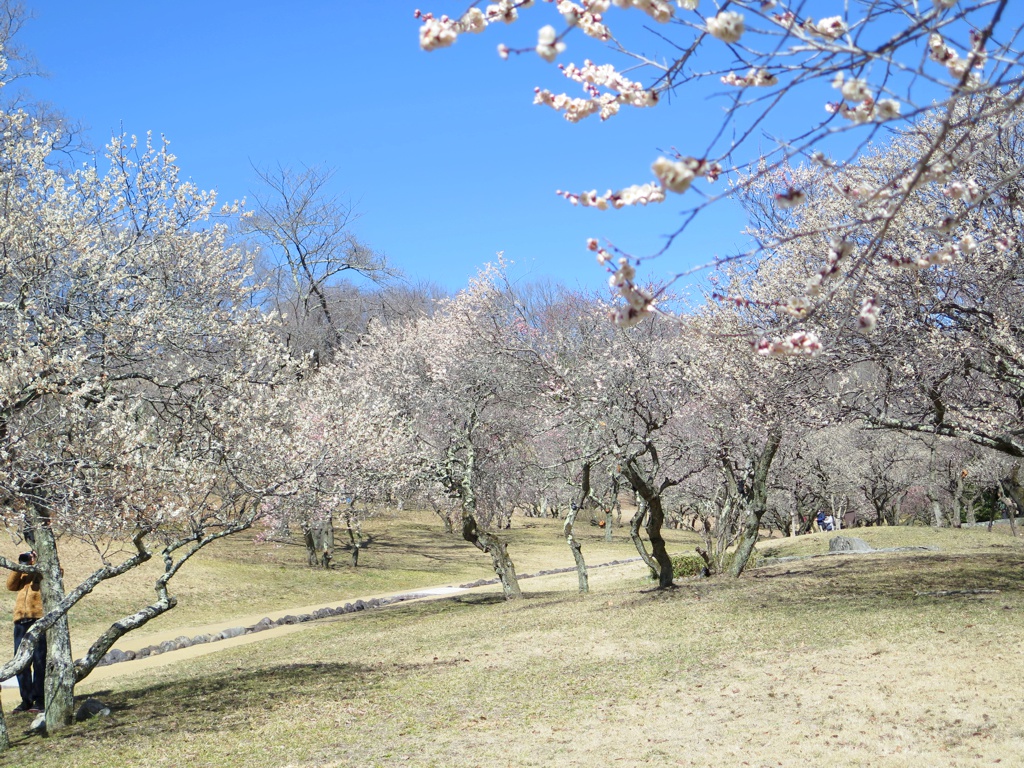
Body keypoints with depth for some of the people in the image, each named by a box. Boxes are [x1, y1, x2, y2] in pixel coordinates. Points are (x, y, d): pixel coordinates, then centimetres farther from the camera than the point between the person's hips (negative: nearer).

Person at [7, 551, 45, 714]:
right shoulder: (24, 574, 25)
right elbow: (11, 585, 11)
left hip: (39, 619, -6)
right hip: (21, 621, 6)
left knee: (39, 661, -7)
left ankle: (39, 700, -4)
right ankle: (26, 700, 12)